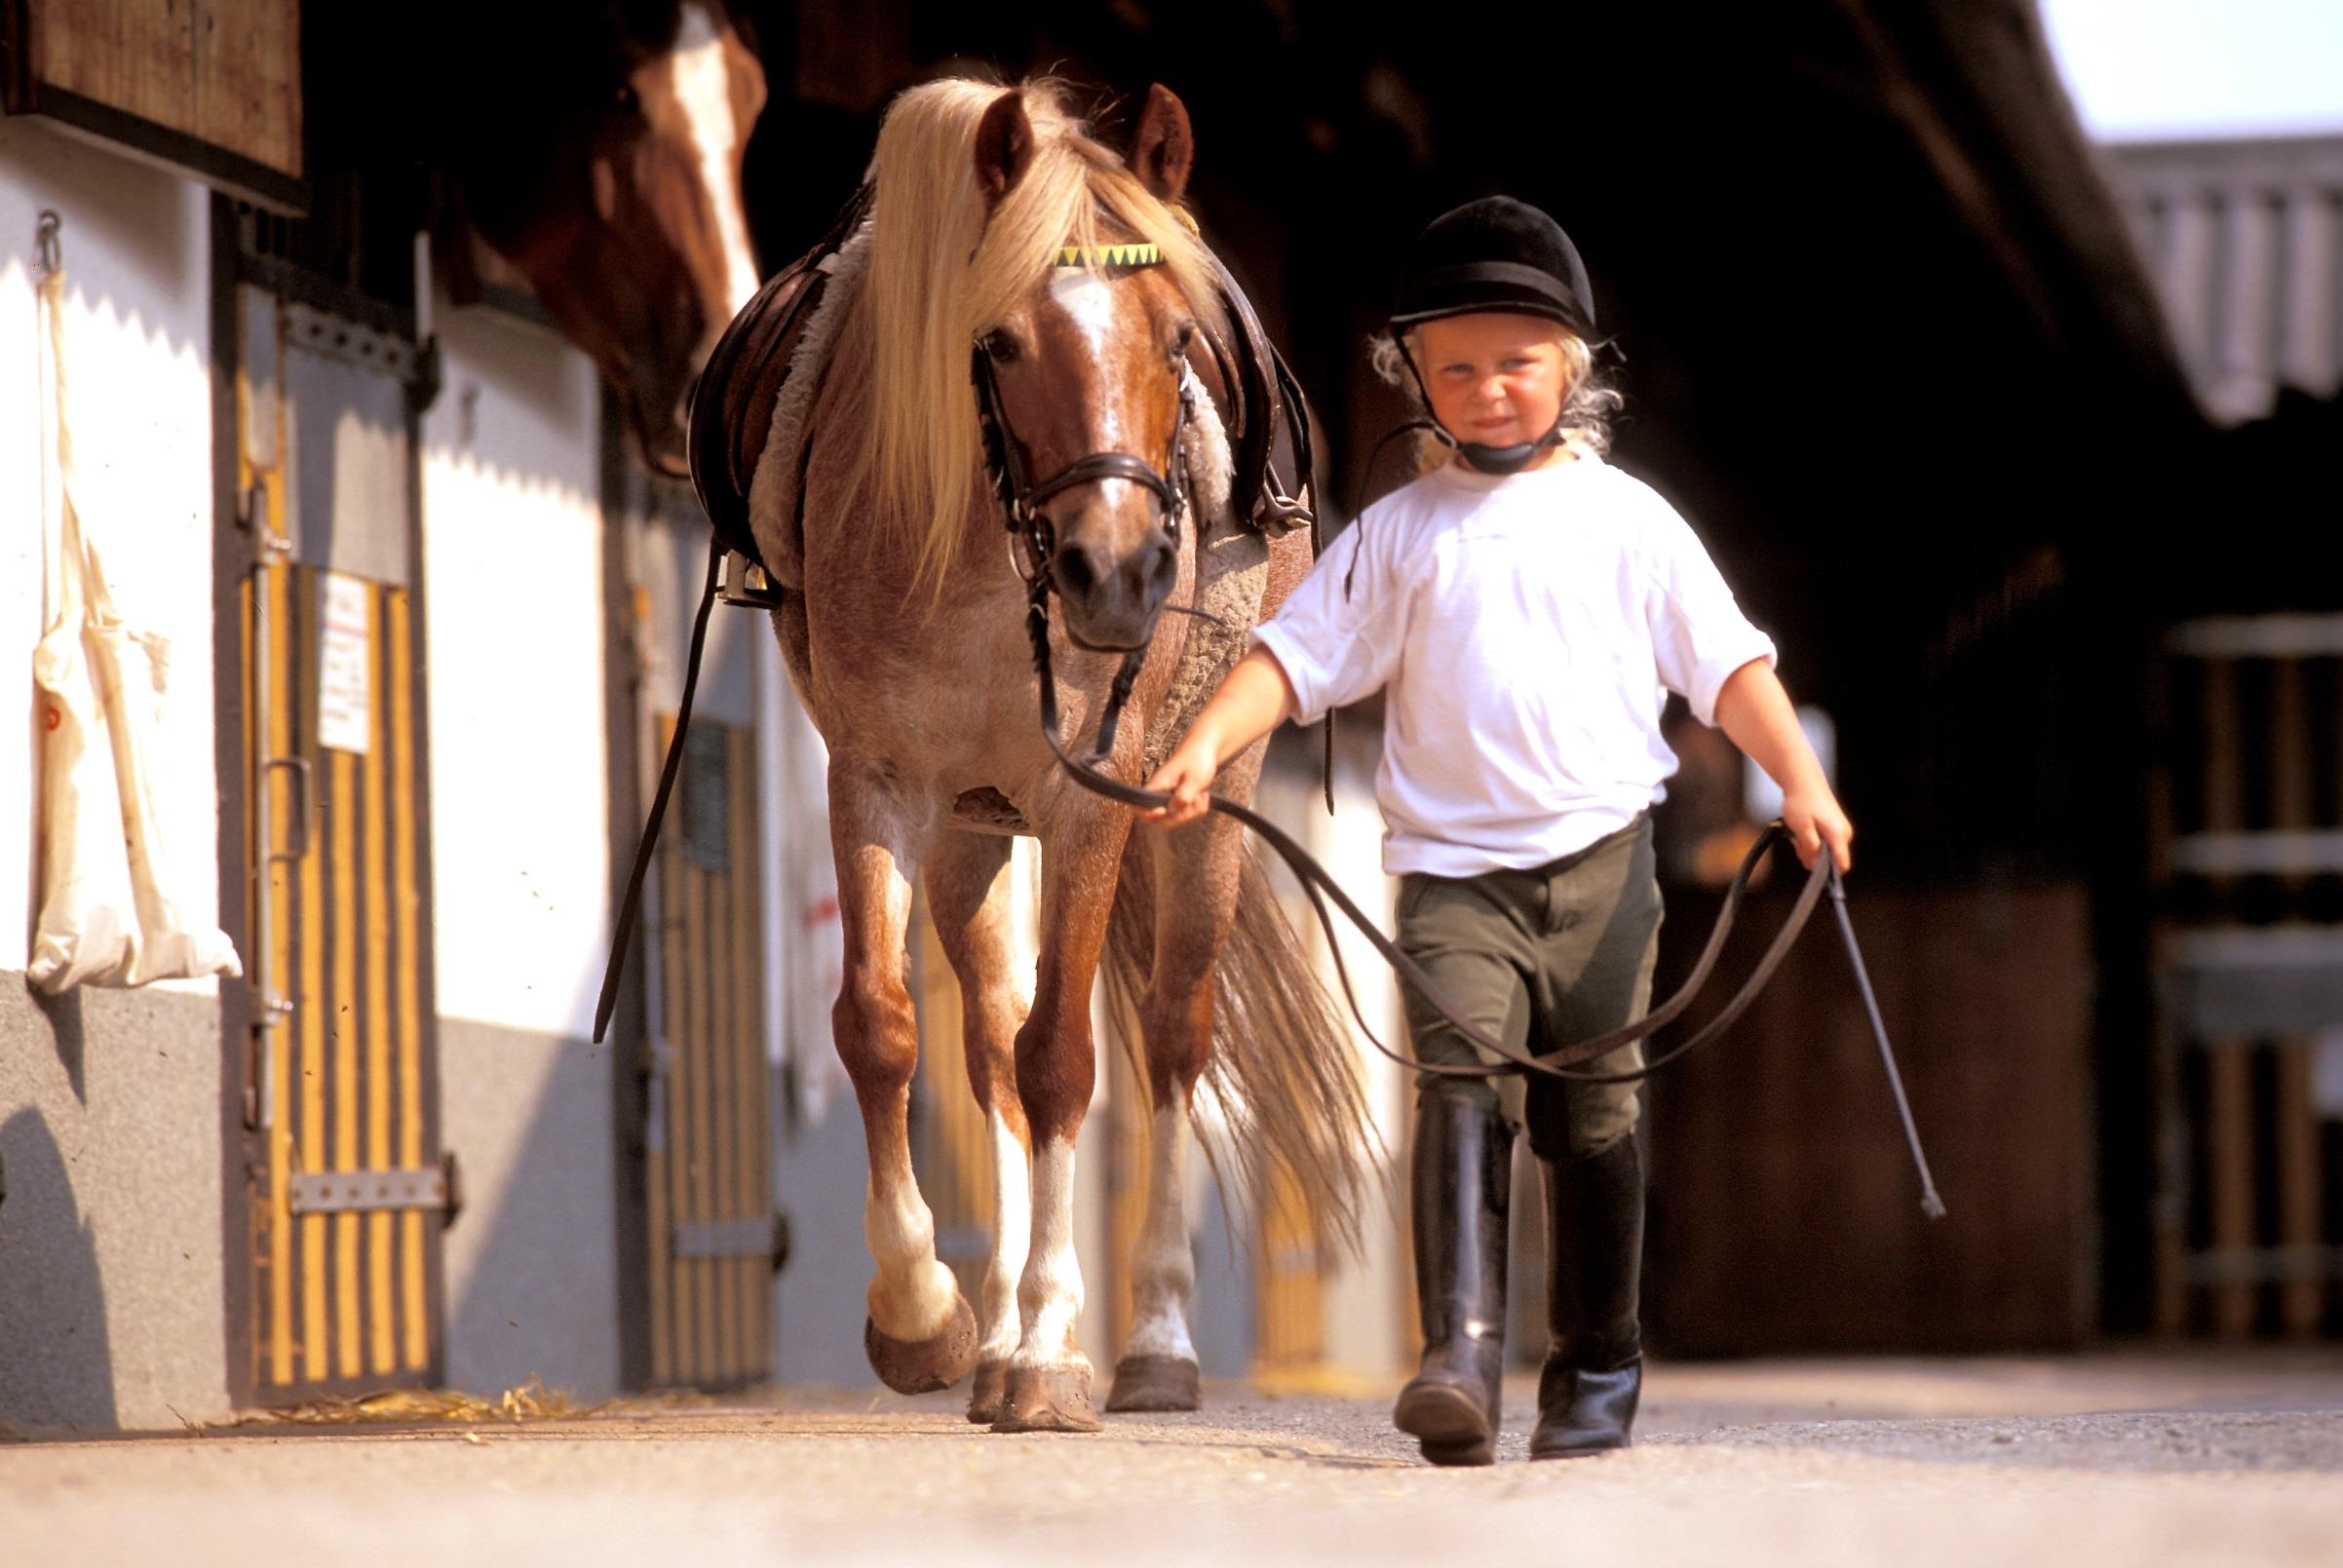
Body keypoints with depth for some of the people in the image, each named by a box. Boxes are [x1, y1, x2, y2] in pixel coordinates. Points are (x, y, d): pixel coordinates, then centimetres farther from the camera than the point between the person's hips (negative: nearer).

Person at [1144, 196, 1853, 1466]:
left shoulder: (1628, 519, 7)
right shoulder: (1400, 532, 7)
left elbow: (1726, 661, 6)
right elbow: (1299, 651, 5)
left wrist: (1799, 779, -6)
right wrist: (1207, 744, -9)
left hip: (1599, 859, 1)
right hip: (1454, 869, -1)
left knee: (1594, 1120, 5)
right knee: (1460, 1090, -17)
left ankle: (1596, 1374, 17)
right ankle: (1458, 1357, -25)